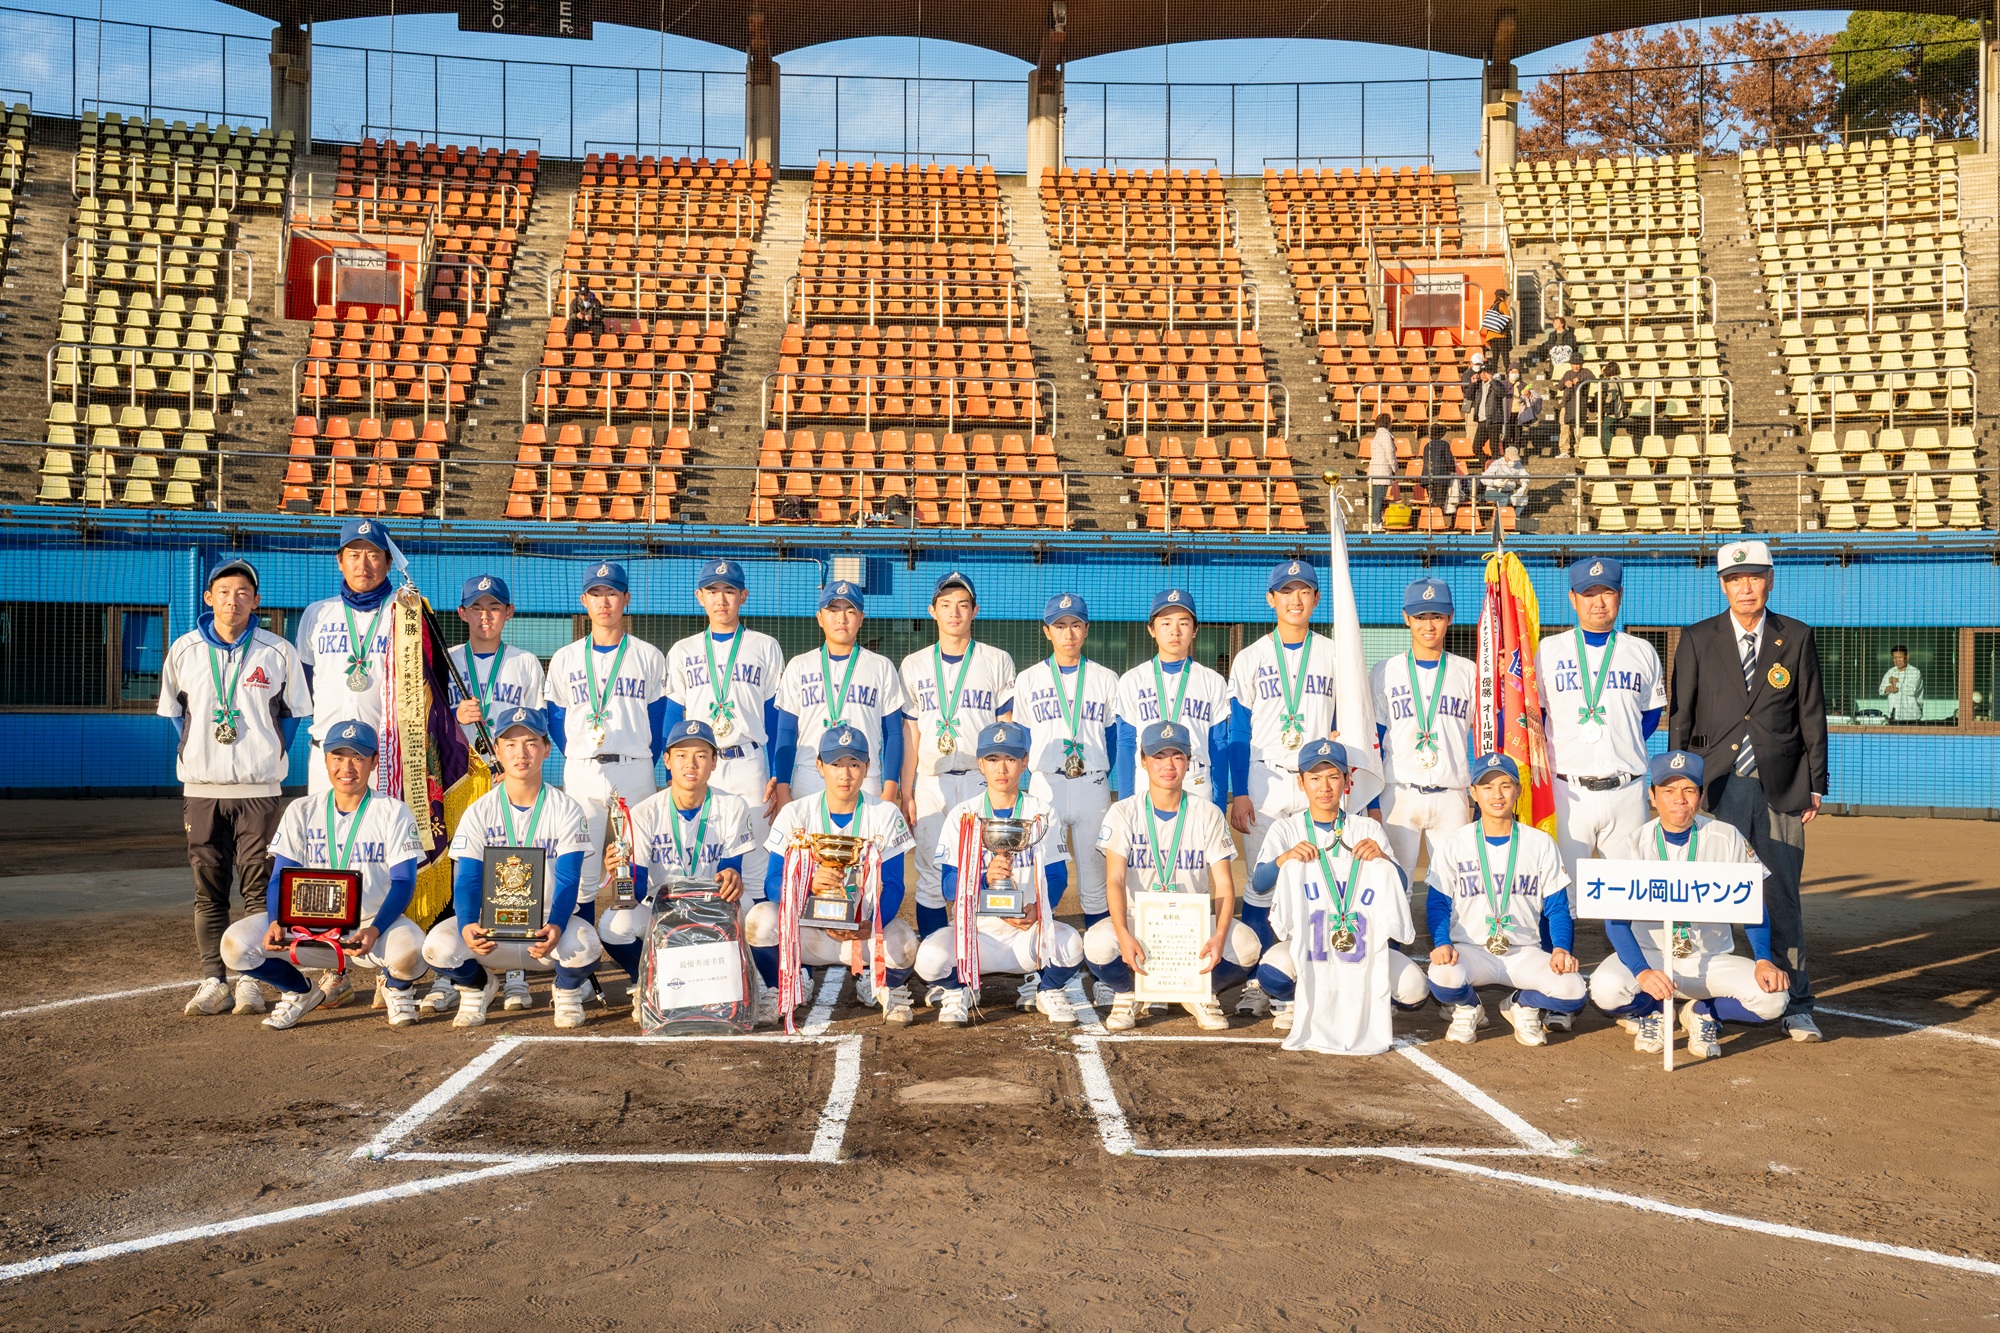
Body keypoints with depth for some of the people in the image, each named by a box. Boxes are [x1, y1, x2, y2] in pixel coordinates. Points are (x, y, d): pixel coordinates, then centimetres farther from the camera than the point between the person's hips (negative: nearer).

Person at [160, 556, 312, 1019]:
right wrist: (191, 755, 8)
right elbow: (172, 710, 17)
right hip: (201, 789, 2)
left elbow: (293, 711, 10)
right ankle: (213, 981, 10)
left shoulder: (278, 651, 1)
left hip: (259, 790, -1)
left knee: (259, 887, -1)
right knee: (208, 889, 4)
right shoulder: (184, 649, 6)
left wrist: (273, 756, 2)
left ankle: (250, 979, 6)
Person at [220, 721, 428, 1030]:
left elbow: (404, 883, -9)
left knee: (408, 949, -36)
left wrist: (375, 930, -28)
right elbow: (281, 878, 3)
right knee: (236, 944, -18)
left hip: (376, 923, -3)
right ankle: (303, 992, 11)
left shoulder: (394, 813, -3)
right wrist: (276, 921, -19)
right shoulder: (301, 811, 5)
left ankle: (398, 988, 4)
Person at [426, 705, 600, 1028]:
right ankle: (478, 986, 9)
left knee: (583, 943, -34)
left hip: (549, 927, -1)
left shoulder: (567, 810, -4)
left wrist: (555, 926, -33)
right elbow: (467, 881, -9)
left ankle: (568, 991, 4)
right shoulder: (478, 813, -1)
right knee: (438, 944, -27)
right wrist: (467, 925, -32)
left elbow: (568, 880, -12)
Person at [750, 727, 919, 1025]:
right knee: (760, 919, -30)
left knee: (903, 941, -32)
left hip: (867, 931, 0)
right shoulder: (795, 814, -2)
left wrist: (871, 925, -31)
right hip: (805, 927, 0)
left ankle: (885, 988, 5)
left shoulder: (886, 815, -1)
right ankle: (780, 991, 0)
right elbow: (773, 883, -11)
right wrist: (809, 884, -34)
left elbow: (892, 886, -9)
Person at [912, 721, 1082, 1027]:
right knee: (930, 957, -31)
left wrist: (1037, 909, -22)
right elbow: (949, 886, -5)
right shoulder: (962, 815, 3)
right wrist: (985, 877, -26)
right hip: (973, 928, 0)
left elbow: (1056, 876, -1)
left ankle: (1049, 990, 6)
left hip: (1030, 928, 1)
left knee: (1070, 944, -32)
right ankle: (958, 990, 8)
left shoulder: (1042, 813, 5)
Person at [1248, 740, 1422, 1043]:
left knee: (1412, 989, -21)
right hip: (1300, 937, -2)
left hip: (1360, 939, 2)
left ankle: (1356, 1000, 12)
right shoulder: (1286, 830, 3)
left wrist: (1382, 858, -20)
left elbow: (1402, 889, 0)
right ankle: (1288, 1003, 4)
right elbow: (1258, 884, -11)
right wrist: (1285, 858, -30)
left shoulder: (1368, 829, 8)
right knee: (1273, 973, -35)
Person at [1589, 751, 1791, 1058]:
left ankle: (1704, 1013, 6)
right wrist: (1643, 972, -33)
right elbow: (1616, 918, -16)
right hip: (1649, 955, -1)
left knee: (1772, 997, -25)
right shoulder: (1636, 846, -9)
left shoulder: (1727, 839, -3)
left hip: (1712, 960, 1)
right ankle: (1650, 1012, 5)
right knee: (1606, 988, -32)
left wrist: (1763, 960, -16)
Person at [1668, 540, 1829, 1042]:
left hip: (1780, 788, 0)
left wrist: (1816, 785, 4)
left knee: (1782, 897, 4)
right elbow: (1681, 717, 5)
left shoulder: (1798, 638, 6)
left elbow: (1812, 715, 8)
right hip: (1718, 786, 0)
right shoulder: (1698, 639, 4)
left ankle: (1795, 1005, 13)